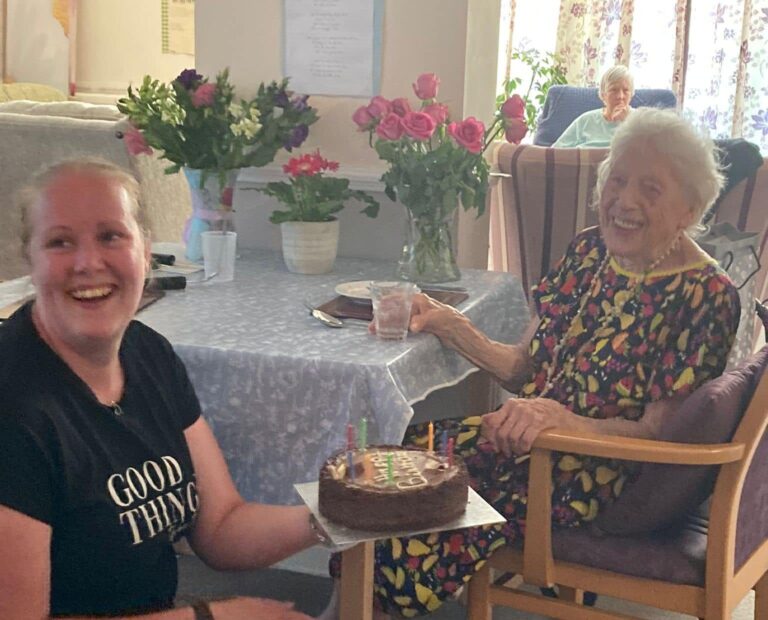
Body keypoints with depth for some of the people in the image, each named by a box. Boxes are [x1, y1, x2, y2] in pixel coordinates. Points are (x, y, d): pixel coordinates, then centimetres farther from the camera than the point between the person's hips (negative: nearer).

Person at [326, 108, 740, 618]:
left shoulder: (707, 297, -12)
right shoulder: (589, 251, 7)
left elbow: (659, 434, -14)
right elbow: (523, 369, 10)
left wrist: (562, 420, -30)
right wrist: (446, 323, -2)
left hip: (596, 472, -7)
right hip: (527, 436, 7)